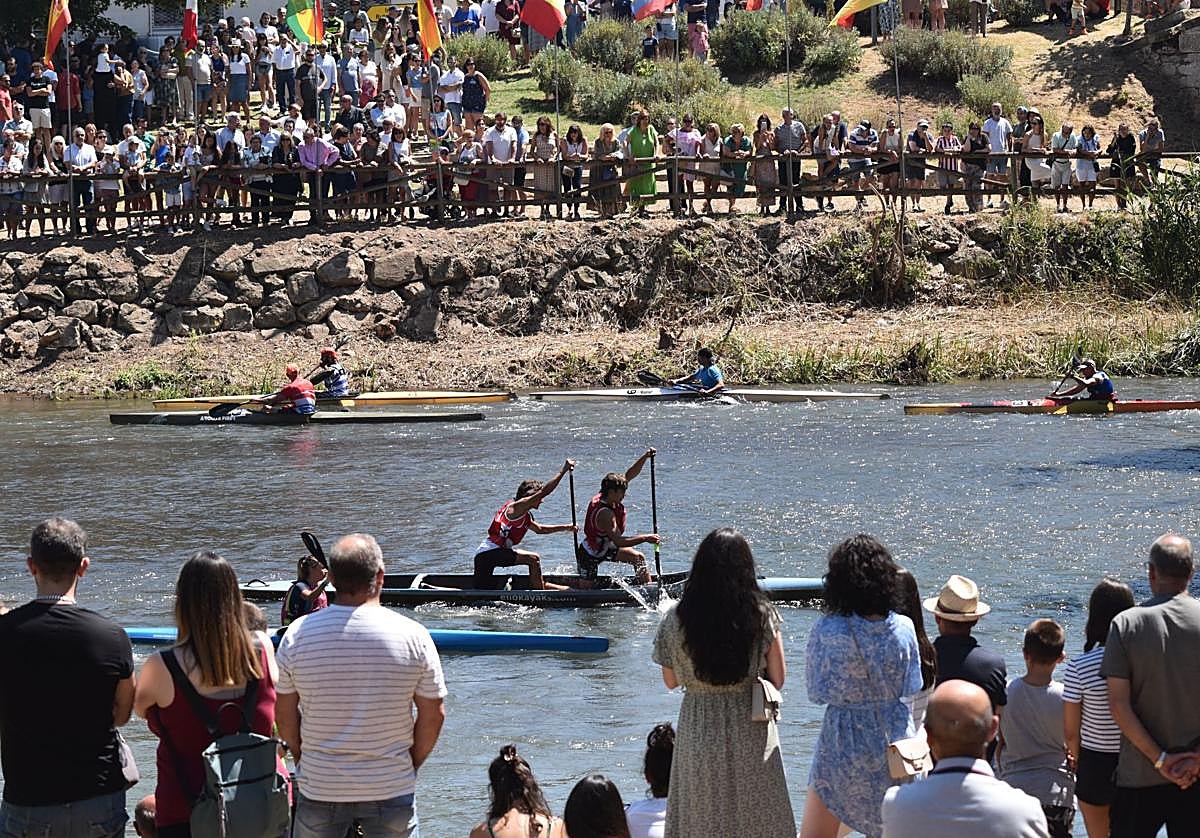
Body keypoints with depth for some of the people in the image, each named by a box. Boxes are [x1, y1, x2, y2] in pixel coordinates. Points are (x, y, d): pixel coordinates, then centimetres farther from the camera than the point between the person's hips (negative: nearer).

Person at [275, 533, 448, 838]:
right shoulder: (412, 635, -11)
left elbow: (285, 715, 0)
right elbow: (433, 715, -5)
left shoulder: (298, 635, -9)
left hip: (320, 788, 1)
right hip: (392, 788, -1)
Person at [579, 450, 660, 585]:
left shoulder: (606, 497, -11)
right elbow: (619, 541, -40)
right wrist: (645, 538, -37)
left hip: (606, 548, 9)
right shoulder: (605, 513, -37)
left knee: (638, 558, 2)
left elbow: (629, 475, -8)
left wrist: (645, 457, -20)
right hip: (590, 555, -9)